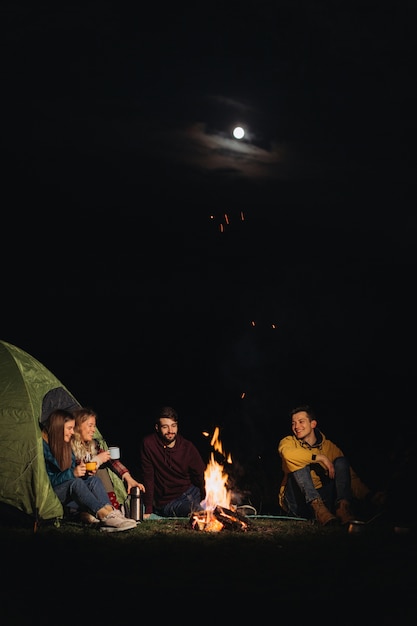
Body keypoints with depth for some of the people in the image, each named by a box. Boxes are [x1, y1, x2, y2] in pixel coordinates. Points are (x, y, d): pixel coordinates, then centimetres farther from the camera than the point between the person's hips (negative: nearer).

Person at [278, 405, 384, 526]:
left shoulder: (329, 446, 10)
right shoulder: (289, 442, 3)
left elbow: (350, 476, 4)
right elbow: (288, 453, -24)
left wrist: (369, 496, -12)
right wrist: (321, 458, -23)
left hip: (321, 497, 2)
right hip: (297, 503, -2)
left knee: (341, 462, -13)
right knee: (300, 463, -23)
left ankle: (343, 507, -35)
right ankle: (318, 508, -41)